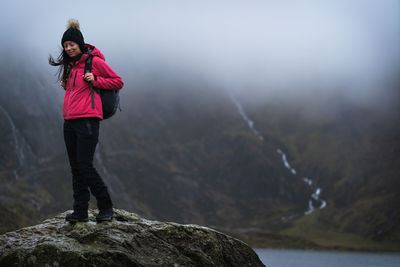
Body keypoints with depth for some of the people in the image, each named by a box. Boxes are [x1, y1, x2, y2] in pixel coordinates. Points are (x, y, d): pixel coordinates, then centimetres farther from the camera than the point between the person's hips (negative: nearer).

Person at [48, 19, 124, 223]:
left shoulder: (94, 61, -5)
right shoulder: (70, 65, 17)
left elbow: (118, 82, -1)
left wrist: (95, 80, -13)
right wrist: (66, 84, 12)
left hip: (87, 120, -8)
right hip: (70, 122, 8)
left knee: (85, 166, -13)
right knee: (75, 168, 5)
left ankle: (106, 207, 1)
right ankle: (80, 212, 9)